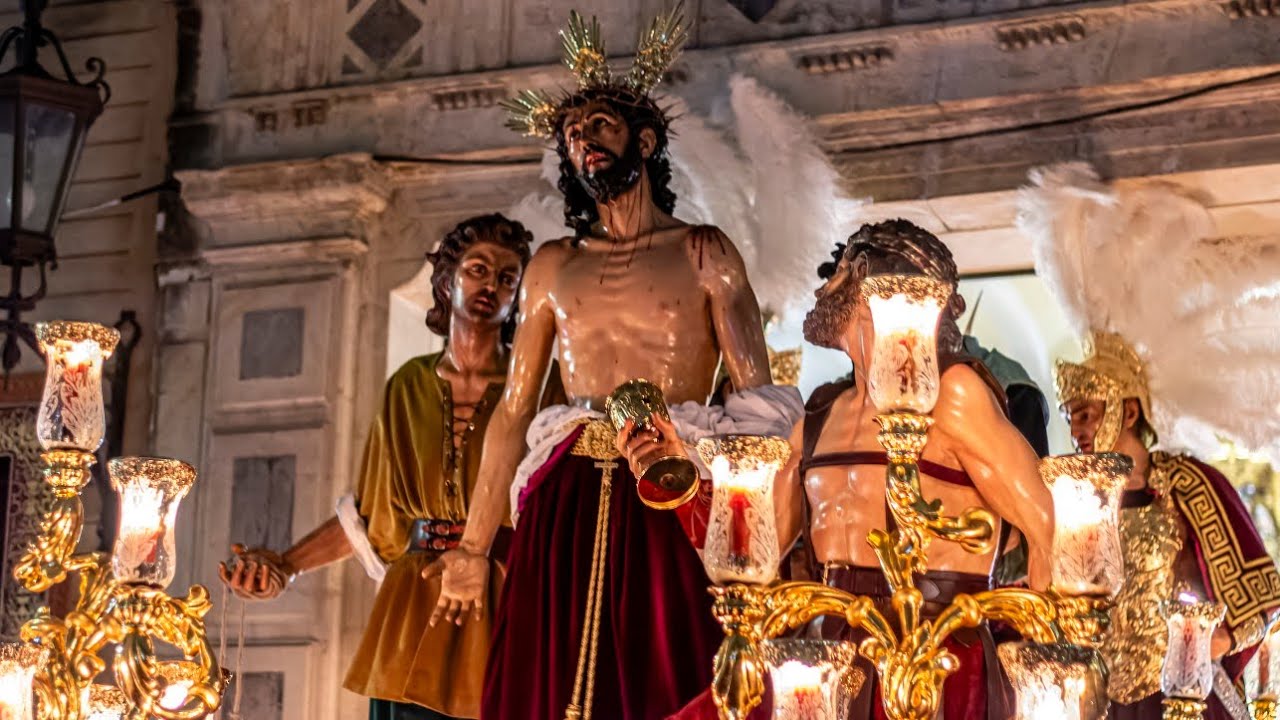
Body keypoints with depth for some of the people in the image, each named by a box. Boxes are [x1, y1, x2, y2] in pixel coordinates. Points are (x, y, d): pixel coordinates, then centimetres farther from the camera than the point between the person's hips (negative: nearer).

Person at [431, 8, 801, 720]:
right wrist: (472, 549, 10)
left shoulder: (704, 254, 6)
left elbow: (760, 401, -1)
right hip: (566, 512, 3)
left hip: (671, 505, -3)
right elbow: (513, 411, 15)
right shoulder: (553, 267, 15)